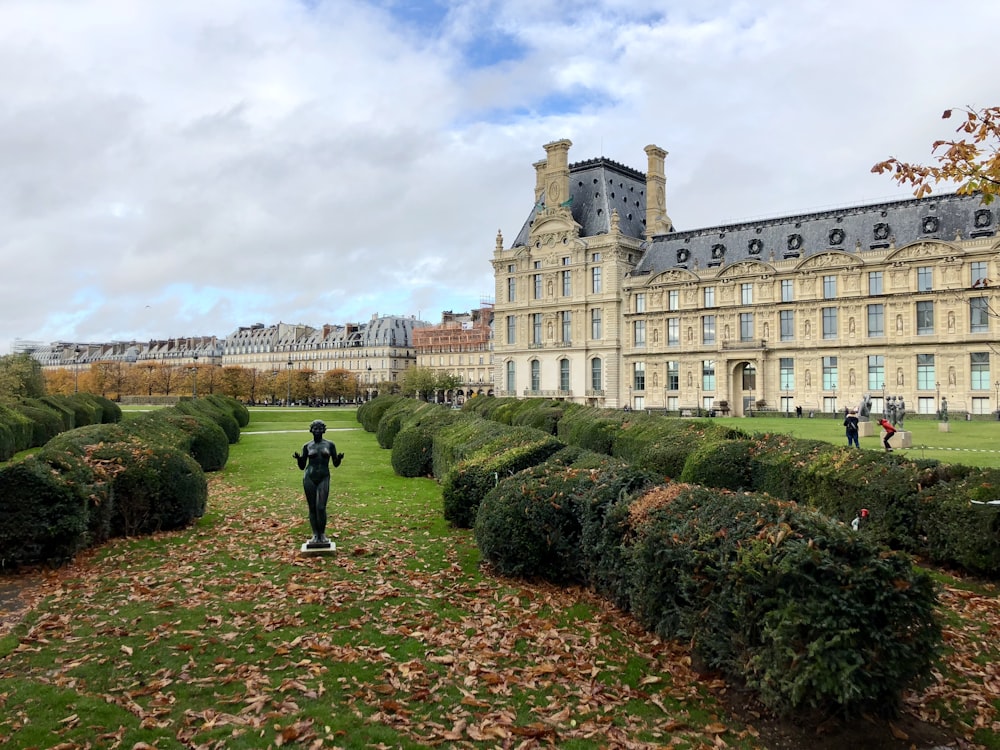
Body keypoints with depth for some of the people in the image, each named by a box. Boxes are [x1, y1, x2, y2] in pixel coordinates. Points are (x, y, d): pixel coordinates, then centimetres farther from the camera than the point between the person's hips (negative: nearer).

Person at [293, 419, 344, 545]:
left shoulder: (330, 445, 6)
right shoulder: (307, 446, 7)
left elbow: (336, 464, 9)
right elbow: (302, 466, 10)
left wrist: (339, 458, -14)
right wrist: (298, 458, -11)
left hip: (323, 478, -1)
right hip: (309, 478, 1)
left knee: (321, 507, -11)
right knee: (312, 507, 3)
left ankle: (322, 534, 1)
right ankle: (315, 535, 10)